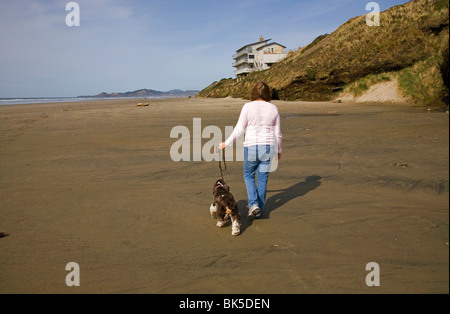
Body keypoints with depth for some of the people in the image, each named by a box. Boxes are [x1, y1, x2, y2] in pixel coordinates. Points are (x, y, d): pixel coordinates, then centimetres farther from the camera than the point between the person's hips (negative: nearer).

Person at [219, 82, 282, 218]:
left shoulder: (248, 107, -7)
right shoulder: (273, 108, 2)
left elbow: (239, 129, -8)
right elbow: (278, 133, 6)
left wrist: (226, 143, 4)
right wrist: (279, 150, 19)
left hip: (252, 147, -3)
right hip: (269, 146, 3)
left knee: (248, 174, 19)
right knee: (262, 178, 14)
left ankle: (253, 204, 4)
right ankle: (259, 209, 21)